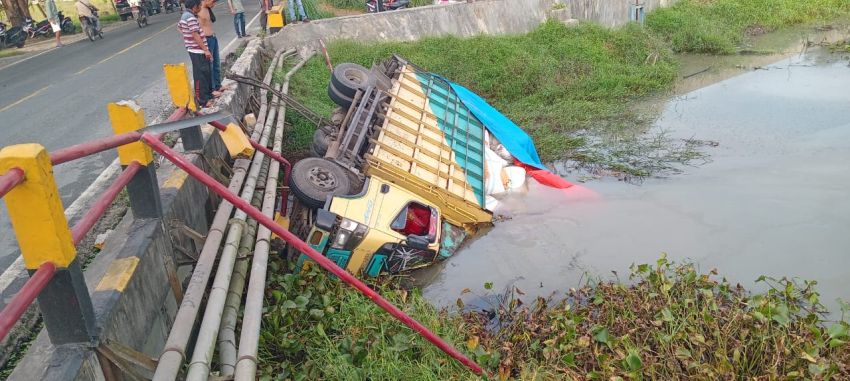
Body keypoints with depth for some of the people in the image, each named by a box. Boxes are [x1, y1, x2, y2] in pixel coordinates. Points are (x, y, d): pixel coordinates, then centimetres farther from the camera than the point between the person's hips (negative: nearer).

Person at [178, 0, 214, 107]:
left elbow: (179, 26, 29)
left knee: (206, 72, 20)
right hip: (198, 51, -10)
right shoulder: (191, 17, -20)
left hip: (195, 50, 10)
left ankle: (208, 93, 32)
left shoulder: (185, 15, 12)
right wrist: (206, 50, -21)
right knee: (200, 75, -5)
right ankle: (202, 100, -1)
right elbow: (196, 35, -24)